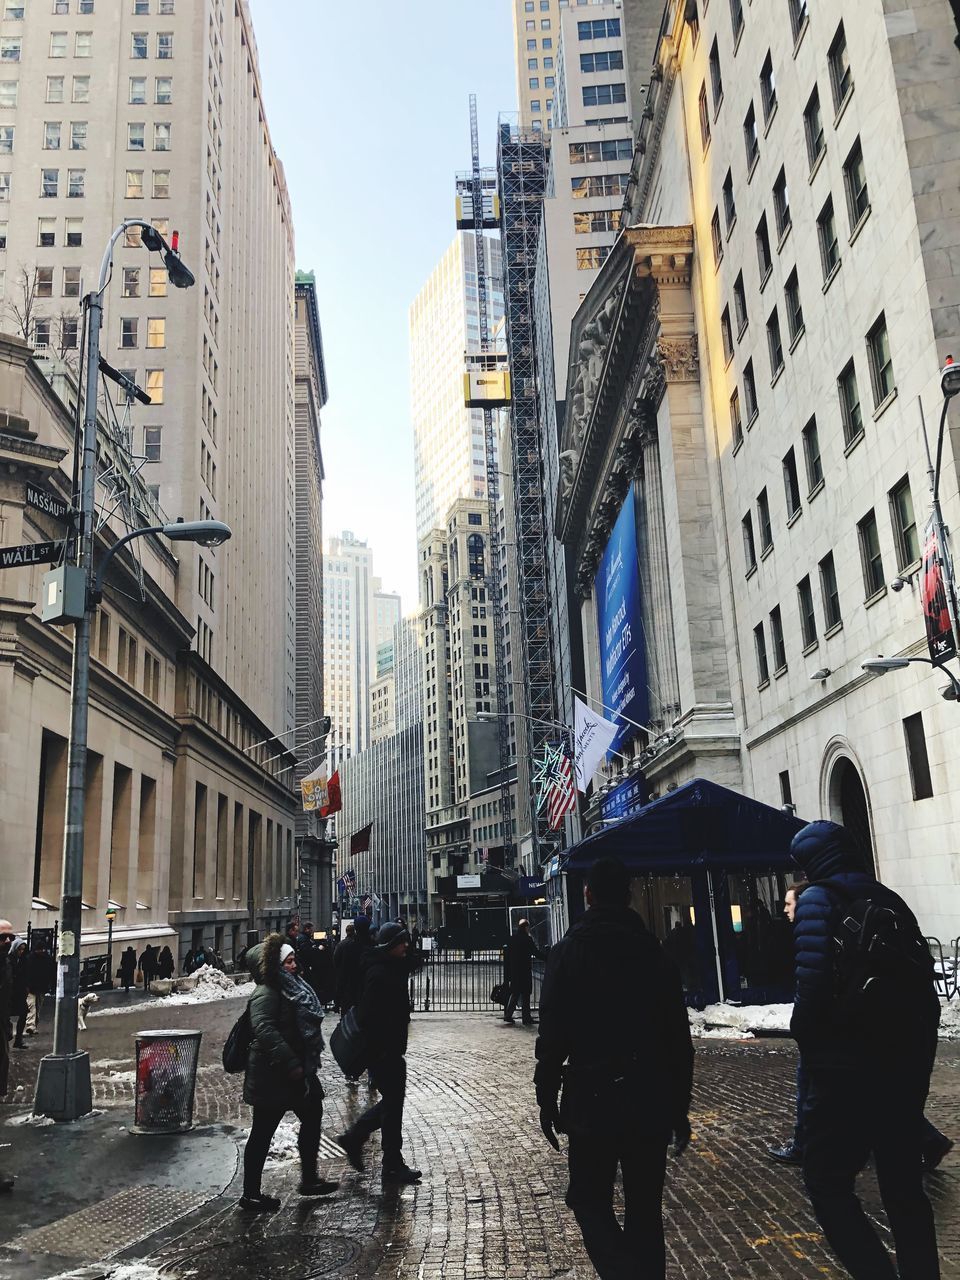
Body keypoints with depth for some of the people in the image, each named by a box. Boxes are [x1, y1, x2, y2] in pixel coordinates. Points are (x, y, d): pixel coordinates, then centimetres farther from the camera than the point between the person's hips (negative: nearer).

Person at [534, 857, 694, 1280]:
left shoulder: (568, 952, -6)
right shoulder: (655, 953, 3)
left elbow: (552, 1035, -9)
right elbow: (680, 1040, 5)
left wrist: (547, 1099, 0)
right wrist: (680, 1109, 13)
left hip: (590, 1101, -3)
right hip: (651, 1102, 3)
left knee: (589, 1199, 10)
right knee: (645, 1209, 14)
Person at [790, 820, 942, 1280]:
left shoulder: (819, 899, -9)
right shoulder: (889, 900, 12)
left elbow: (814, 983, -21)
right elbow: (923, 979, 13)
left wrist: (804, 1036, -5)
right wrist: (920, 1057, 18)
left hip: (847, 1069, -7)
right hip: (906, 1066, 7)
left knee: (828, 1186, 4)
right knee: (904, 1189, 17)